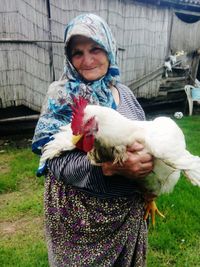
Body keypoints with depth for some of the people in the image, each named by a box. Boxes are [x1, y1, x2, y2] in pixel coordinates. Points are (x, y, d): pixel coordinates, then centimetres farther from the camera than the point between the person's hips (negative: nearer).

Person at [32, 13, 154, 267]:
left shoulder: (124, 93, 1)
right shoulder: (62, 95, -13)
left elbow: (142, 137, 10)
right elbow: (57, 161, -20)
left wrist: (146, 153, -13)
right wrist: (112, 165, -32)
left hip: (129, 207, 5)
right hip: (81, 212, -4)